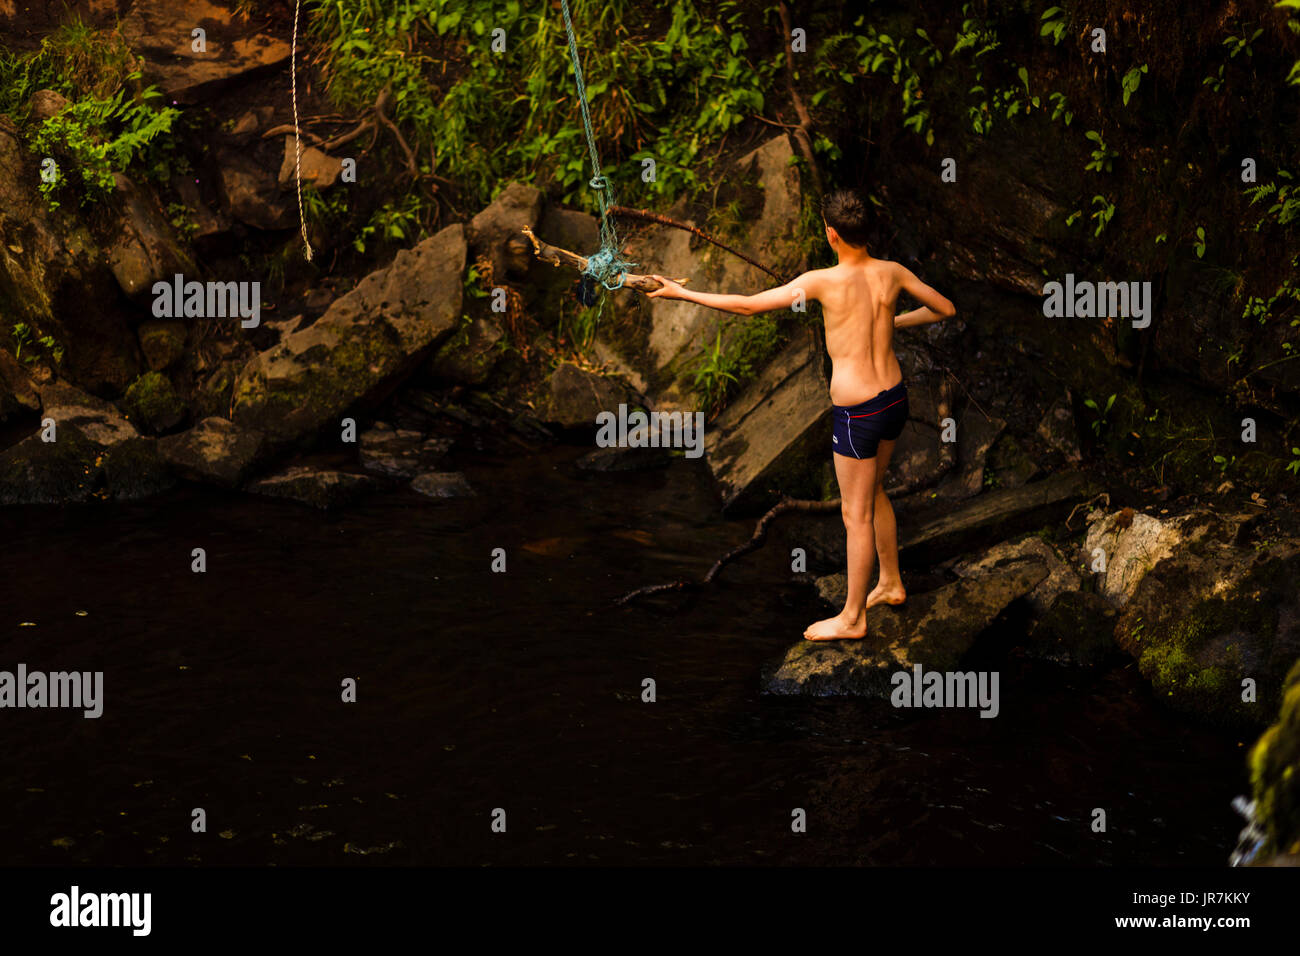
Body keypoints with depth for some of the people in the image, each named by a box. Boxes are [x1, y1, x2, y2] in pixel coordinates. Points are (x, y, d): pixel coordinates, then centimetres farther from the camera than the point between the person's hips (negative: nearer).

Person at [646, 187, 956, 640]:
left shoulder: (823, 281, -18)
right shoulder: (892, 273, -2)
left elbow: (748, 305, -15)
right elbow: (945, 310, 11)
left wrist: (684, 294, -6)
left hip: (857, 411, -7)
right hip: (895, 398, 7)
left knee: (856, 513, 5)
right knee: (874, 493, 27)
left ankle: (853, 617, 16)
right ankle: (890, 583, 40)